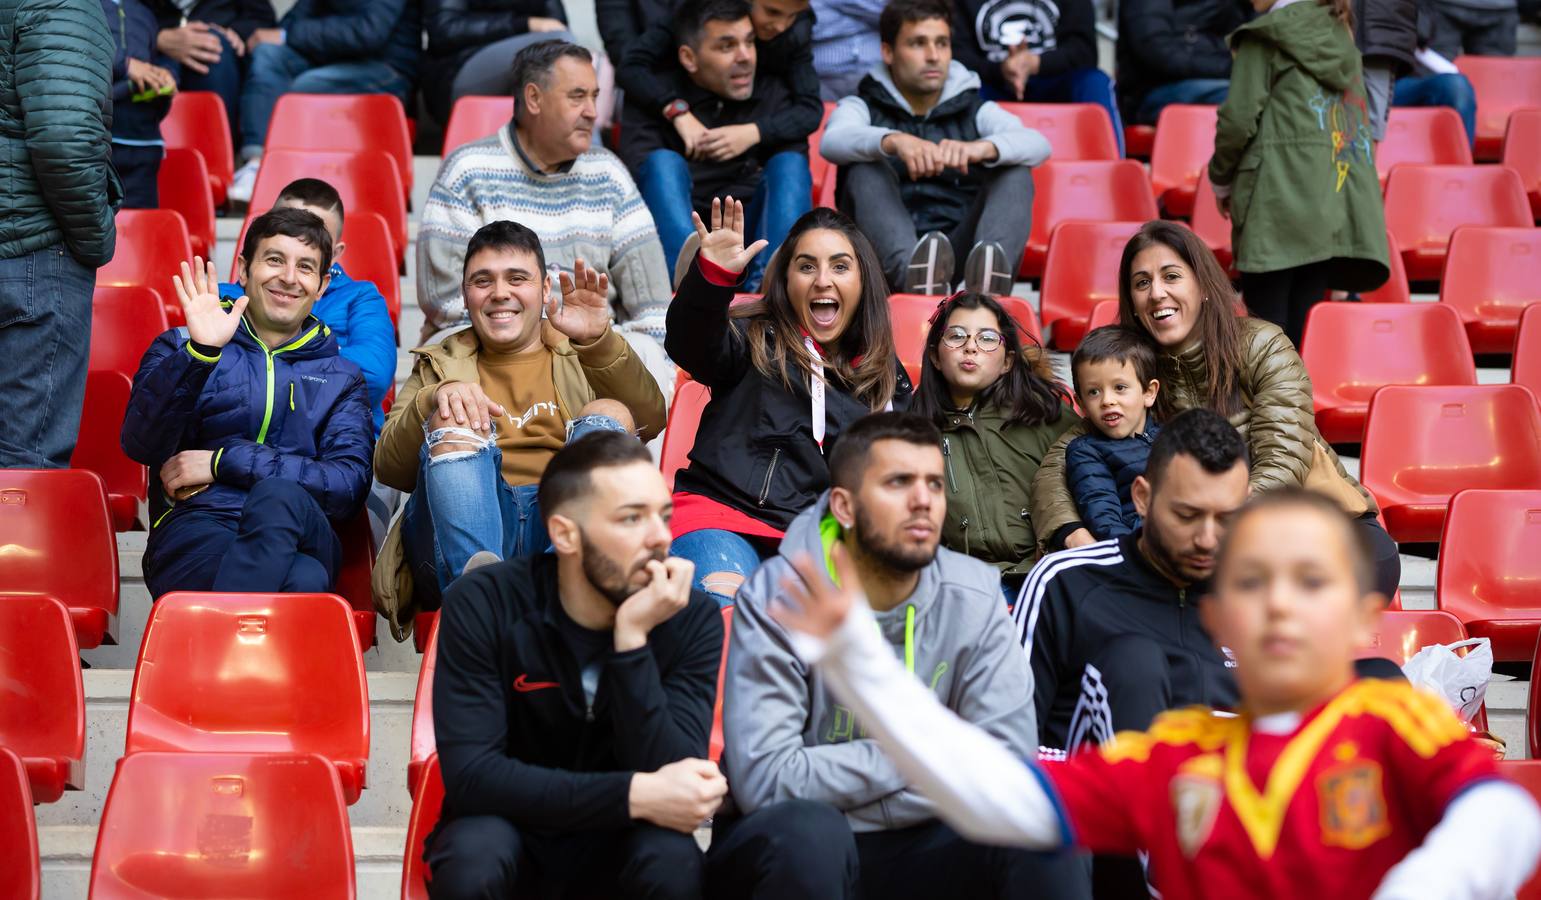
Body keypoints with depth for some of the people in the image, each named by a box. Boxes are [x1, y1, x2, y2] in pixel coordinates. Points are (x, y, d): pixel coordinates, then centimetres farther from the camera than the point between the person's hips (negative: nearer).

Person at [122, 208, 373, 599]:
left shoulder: (341, 377, 24)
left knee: (278, 497, -40)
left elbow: (349, 487, 6)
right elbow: (140, 445, 2)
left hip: (302, 534, 2)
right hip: (194, 528, -2)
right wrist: (200, 353, -11)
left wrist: (224, 462, -1)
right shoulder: (181, 348, 22)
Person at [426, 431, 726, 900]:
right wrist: (633, 795, -31)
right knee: (475, 851, -34)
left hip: (618, 848, 2)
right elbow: (469, 775, -24)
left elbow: (672, 777, -22)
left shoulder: (693, 620, -12)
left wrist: (632, 638, -31)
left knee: (673, 858, -31)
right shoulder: (483, 605, -16)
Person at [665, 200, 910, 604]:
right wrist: (713, 274, -31)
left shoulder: (886, 377, 23)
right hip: (725, 514, -2)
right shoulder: (755, 340, 12)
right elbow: (690, 345, -11)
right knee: (720, 607, -35)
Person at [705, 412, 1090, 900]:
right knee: (808, 830, -34)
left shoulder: (972, 597, -5)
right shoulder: (777, 600, -15)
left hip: (910, 847, 2)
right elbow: (765, 780, -24)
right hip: (782, 849, -2)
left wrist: (836, 785, -19)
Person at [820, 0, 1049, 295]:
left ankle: (988, 278, -48)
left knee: (1015, 171, -16)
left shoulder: (975, 111, 14)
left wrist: (982, 148, -31)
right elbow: (832, 142, -15)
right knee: (867, 168, -22)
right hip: (890, 257, -1)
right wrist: (894, 141, -36)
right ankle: (913, 276, -52)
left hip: (962, 252, 1)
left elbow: (1038, 144, -8)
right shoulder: (864, 107, 11)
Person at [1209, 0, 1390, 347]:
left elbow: (1240, 118, -5)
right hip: (1337, 210, 6)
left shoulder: (1265, 36, 1)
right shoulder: (1339, 36, 21)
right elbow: (1361, 127, 19)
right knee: (1302, 329, 6)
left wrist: (1221, 178, 10)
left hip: (1279, 203, -6)